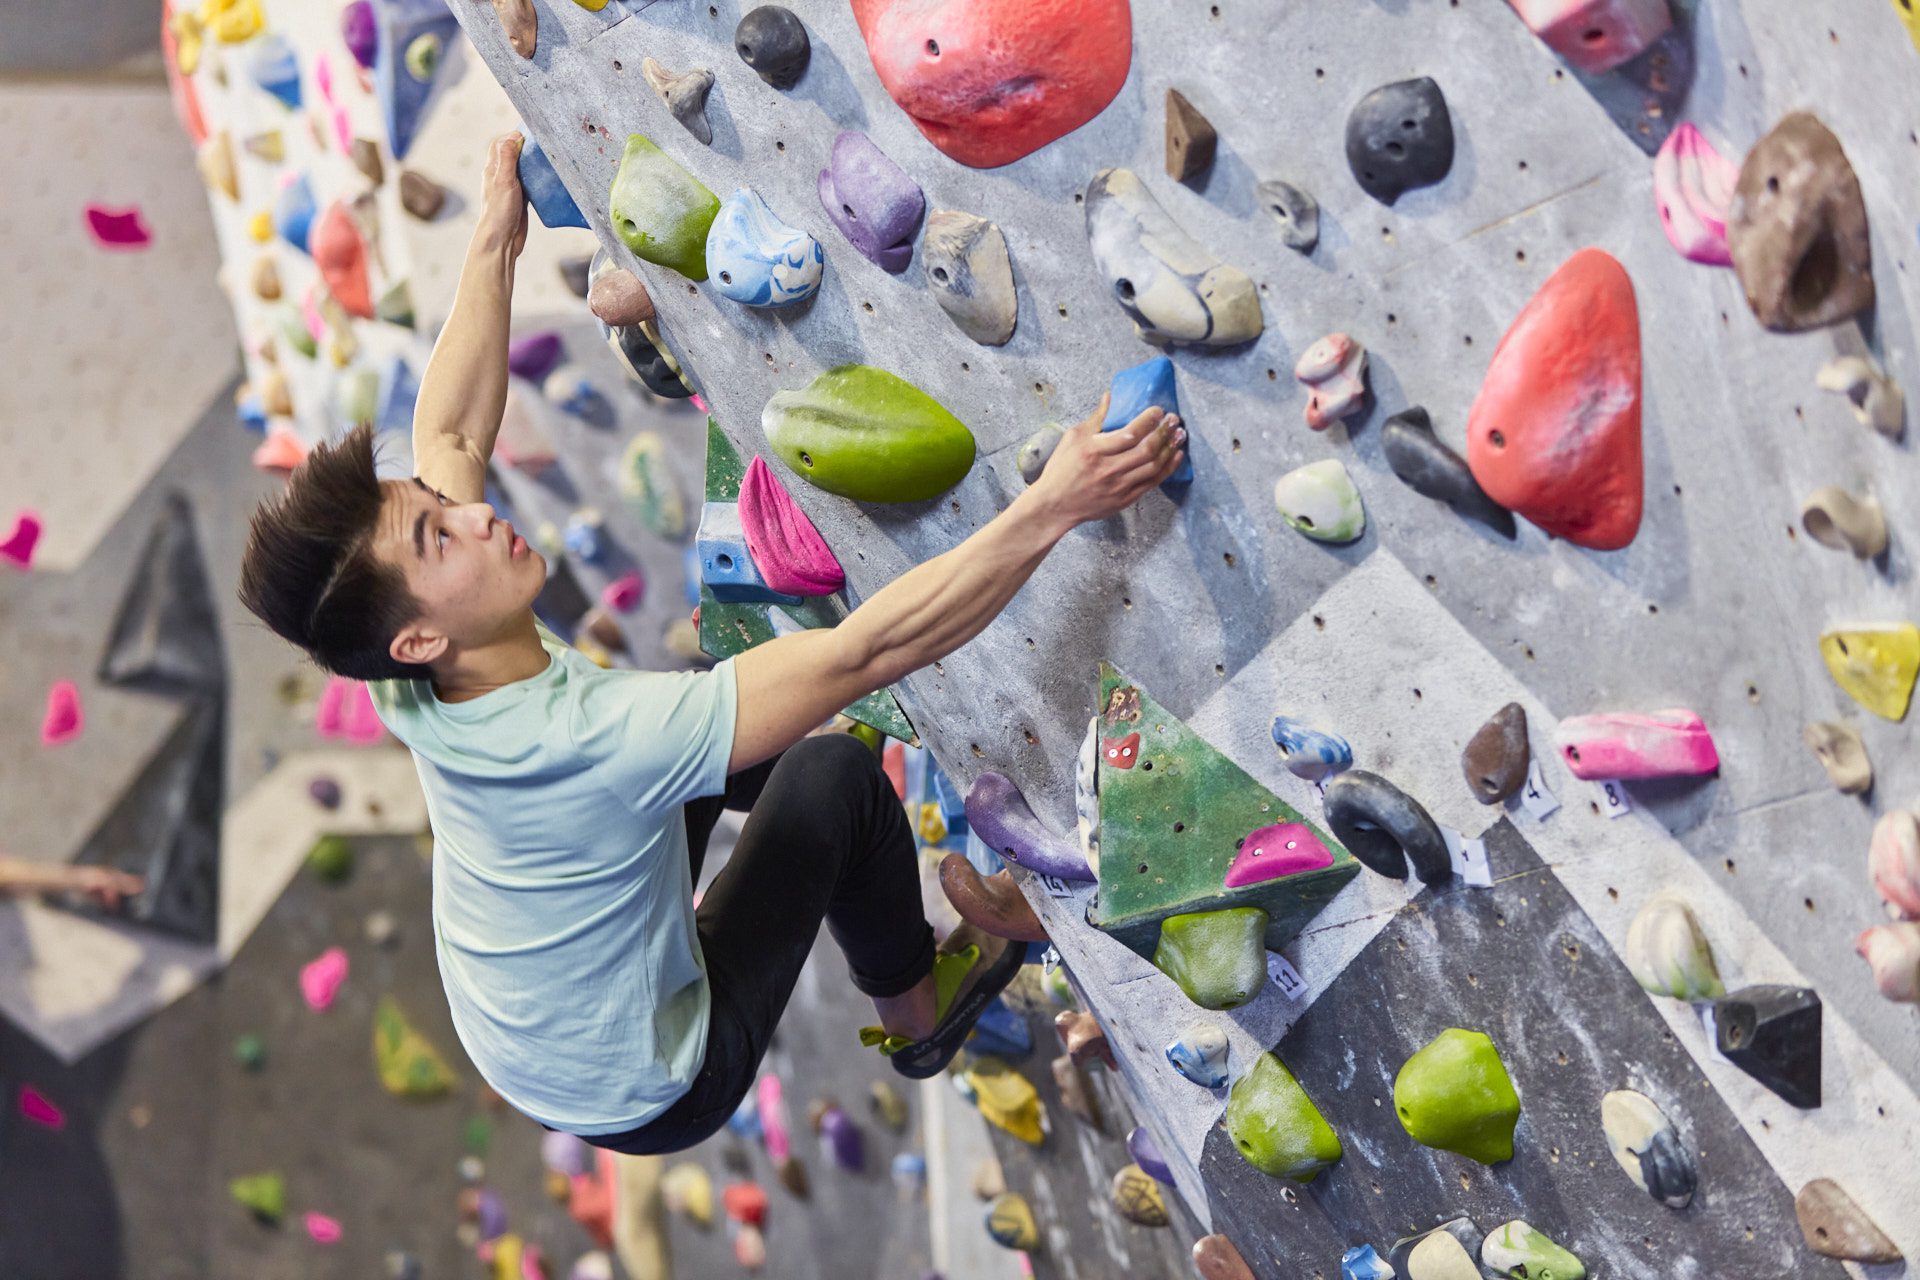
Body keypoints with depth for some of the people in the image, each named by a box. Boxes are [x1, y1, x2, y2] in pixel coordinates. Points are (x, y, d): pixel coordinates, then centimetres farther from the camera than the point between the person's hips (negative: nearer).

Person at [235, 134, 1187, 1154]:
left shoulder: (414, 692, -19)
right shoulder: (588, 738, -40)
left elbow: (451, 432, -4)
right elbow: (867, 650, -41)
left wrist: (495, 242, 3)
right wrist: (1056, 505, -39)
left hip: (506, 1050, 7)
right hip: (645, 1098, -7)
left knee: (709, 715, 15)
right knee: (836, 771, -1)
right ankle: (916, 1014, 25)